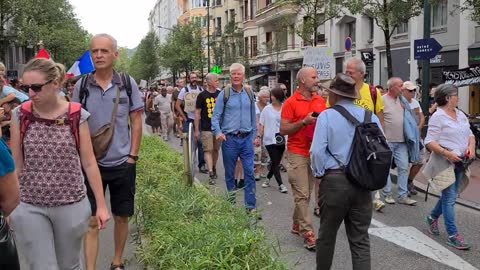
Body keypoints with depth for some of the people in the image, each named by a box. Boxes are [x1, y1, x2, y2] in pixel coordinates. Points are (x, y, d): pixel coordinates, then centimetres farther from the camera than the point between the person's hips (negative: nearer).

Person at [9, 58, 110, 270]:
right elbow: (15, 165, 3)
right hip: (29, 207, 1)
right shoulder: (20, 115, -3)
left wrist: (101, 205, 0)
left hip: (71, 205, 0)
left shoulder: (76, 116, -6)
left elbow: (89, 163, -2)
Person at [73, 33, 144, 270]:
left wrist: (132, 156, -3)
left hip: (122, 163, 1)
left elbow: (136, 122, 2)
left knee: (121, 217, 13)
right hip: (91, 163, 0)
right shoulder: (81, 86, -2)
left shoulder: (127, 83, -3)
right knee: (92, 220, 0)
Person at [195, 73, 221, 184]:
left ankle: (214, 168, 31)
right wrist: (196, 130, -4)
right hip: (206, 128, -4)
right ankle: (211, 174, -13)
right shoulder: (202, 95, -4)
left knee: (216, 150, 13)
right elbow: (197, 113, -2)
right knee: (208, 150, -9)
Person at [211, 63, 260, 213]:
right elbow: (215, 116, -4)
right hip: (229, 139, -2)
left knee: (249, 172, -2)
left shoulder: (249, 93, 7)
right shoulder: (224, 94, -3)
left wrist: (255, 134, 14)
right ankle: (231, 201, 26)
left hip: (246, 138, 2)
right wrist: (218, 131, -21)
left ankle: (251, 205, 4)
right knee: (229, 173, 10)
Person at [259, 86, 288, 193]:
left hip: (281, 140, 2)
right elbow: (261, 125, 4)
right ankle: (280, 184, -1)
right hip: (270, 140, -2)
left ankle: (268, 179, 32)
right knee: (276, 162, -5)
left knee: (276, 162, 11)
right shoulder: (267, 109, 2)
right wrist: (259, 136, -3)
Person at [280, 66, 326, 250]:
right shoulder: (291, 102, -7)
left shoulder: (320, 101, 9)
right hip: (297, 153, -6)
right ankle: (308, 233, 0)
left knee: (307, 193, 13)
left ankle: (297, 225, 28)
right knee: (302, 195, -4)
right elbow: (283, 129, -9)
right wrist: (304, 121, -18)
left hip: (315, 152, 6)